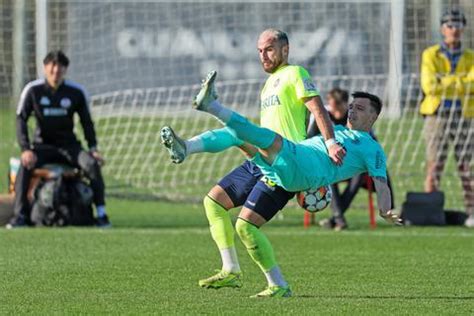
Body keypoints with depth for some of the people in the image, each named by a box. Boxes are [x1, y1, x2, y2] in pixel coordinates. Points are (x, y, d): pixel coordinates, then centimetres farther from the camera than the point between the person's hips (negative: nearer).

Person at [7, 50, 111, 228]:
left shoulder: (76, 93, 0)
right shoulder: (33, 90, -4)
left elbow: (87, 122, 8)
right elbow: (21, 120, -6)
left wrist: (93, 148, -7)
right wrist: (26, 149, -20)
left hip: (69, 146, 1)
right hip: (42, 145, -1)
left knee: (92, 164, -27)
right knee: (25, 165, -33)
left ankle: (101, 214, -21)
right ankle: (20, 215, -30)